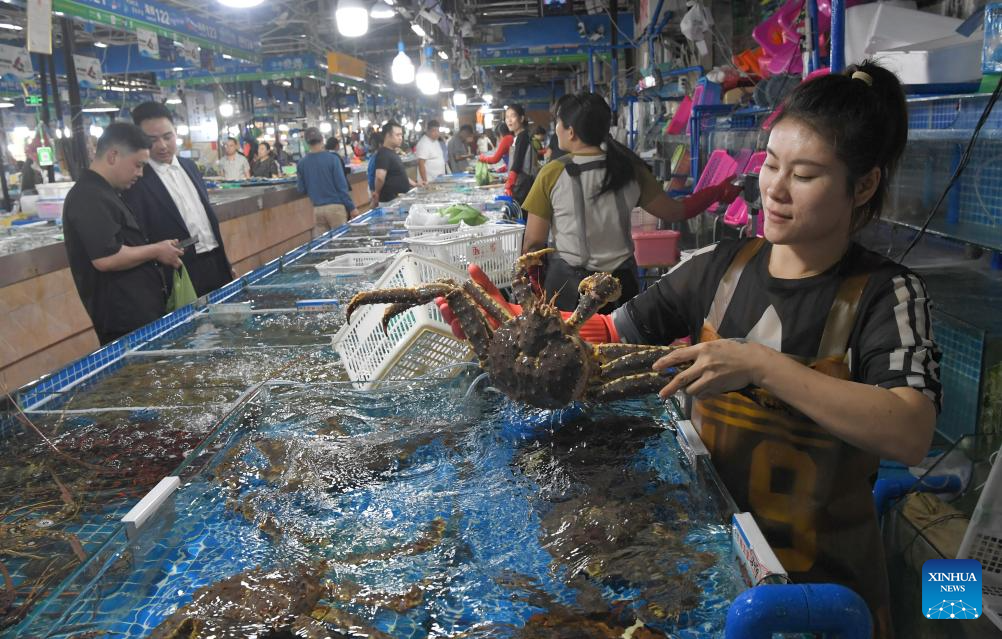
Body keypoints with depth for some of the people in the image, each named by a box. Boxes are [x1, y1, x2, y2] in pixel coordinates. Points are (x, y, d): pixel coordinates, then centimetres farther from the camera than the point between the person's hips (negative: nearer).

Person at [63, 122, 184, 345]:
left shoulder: (102, 193, 16)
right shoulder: (89, 198, -18)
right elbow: (106, 258, -26)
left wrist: (160, 252, 10)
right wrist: (156, 251, -14)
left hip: (139, 311, 10)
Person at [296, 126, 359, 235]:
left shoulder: (301, 163, 2)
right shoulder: (332, 158, -8)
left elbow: (301, 189, 8)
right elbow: (341, 185, -10)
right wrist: (352, 207, -4)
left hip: (317, 209, 3)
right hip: (335, 207, -3)